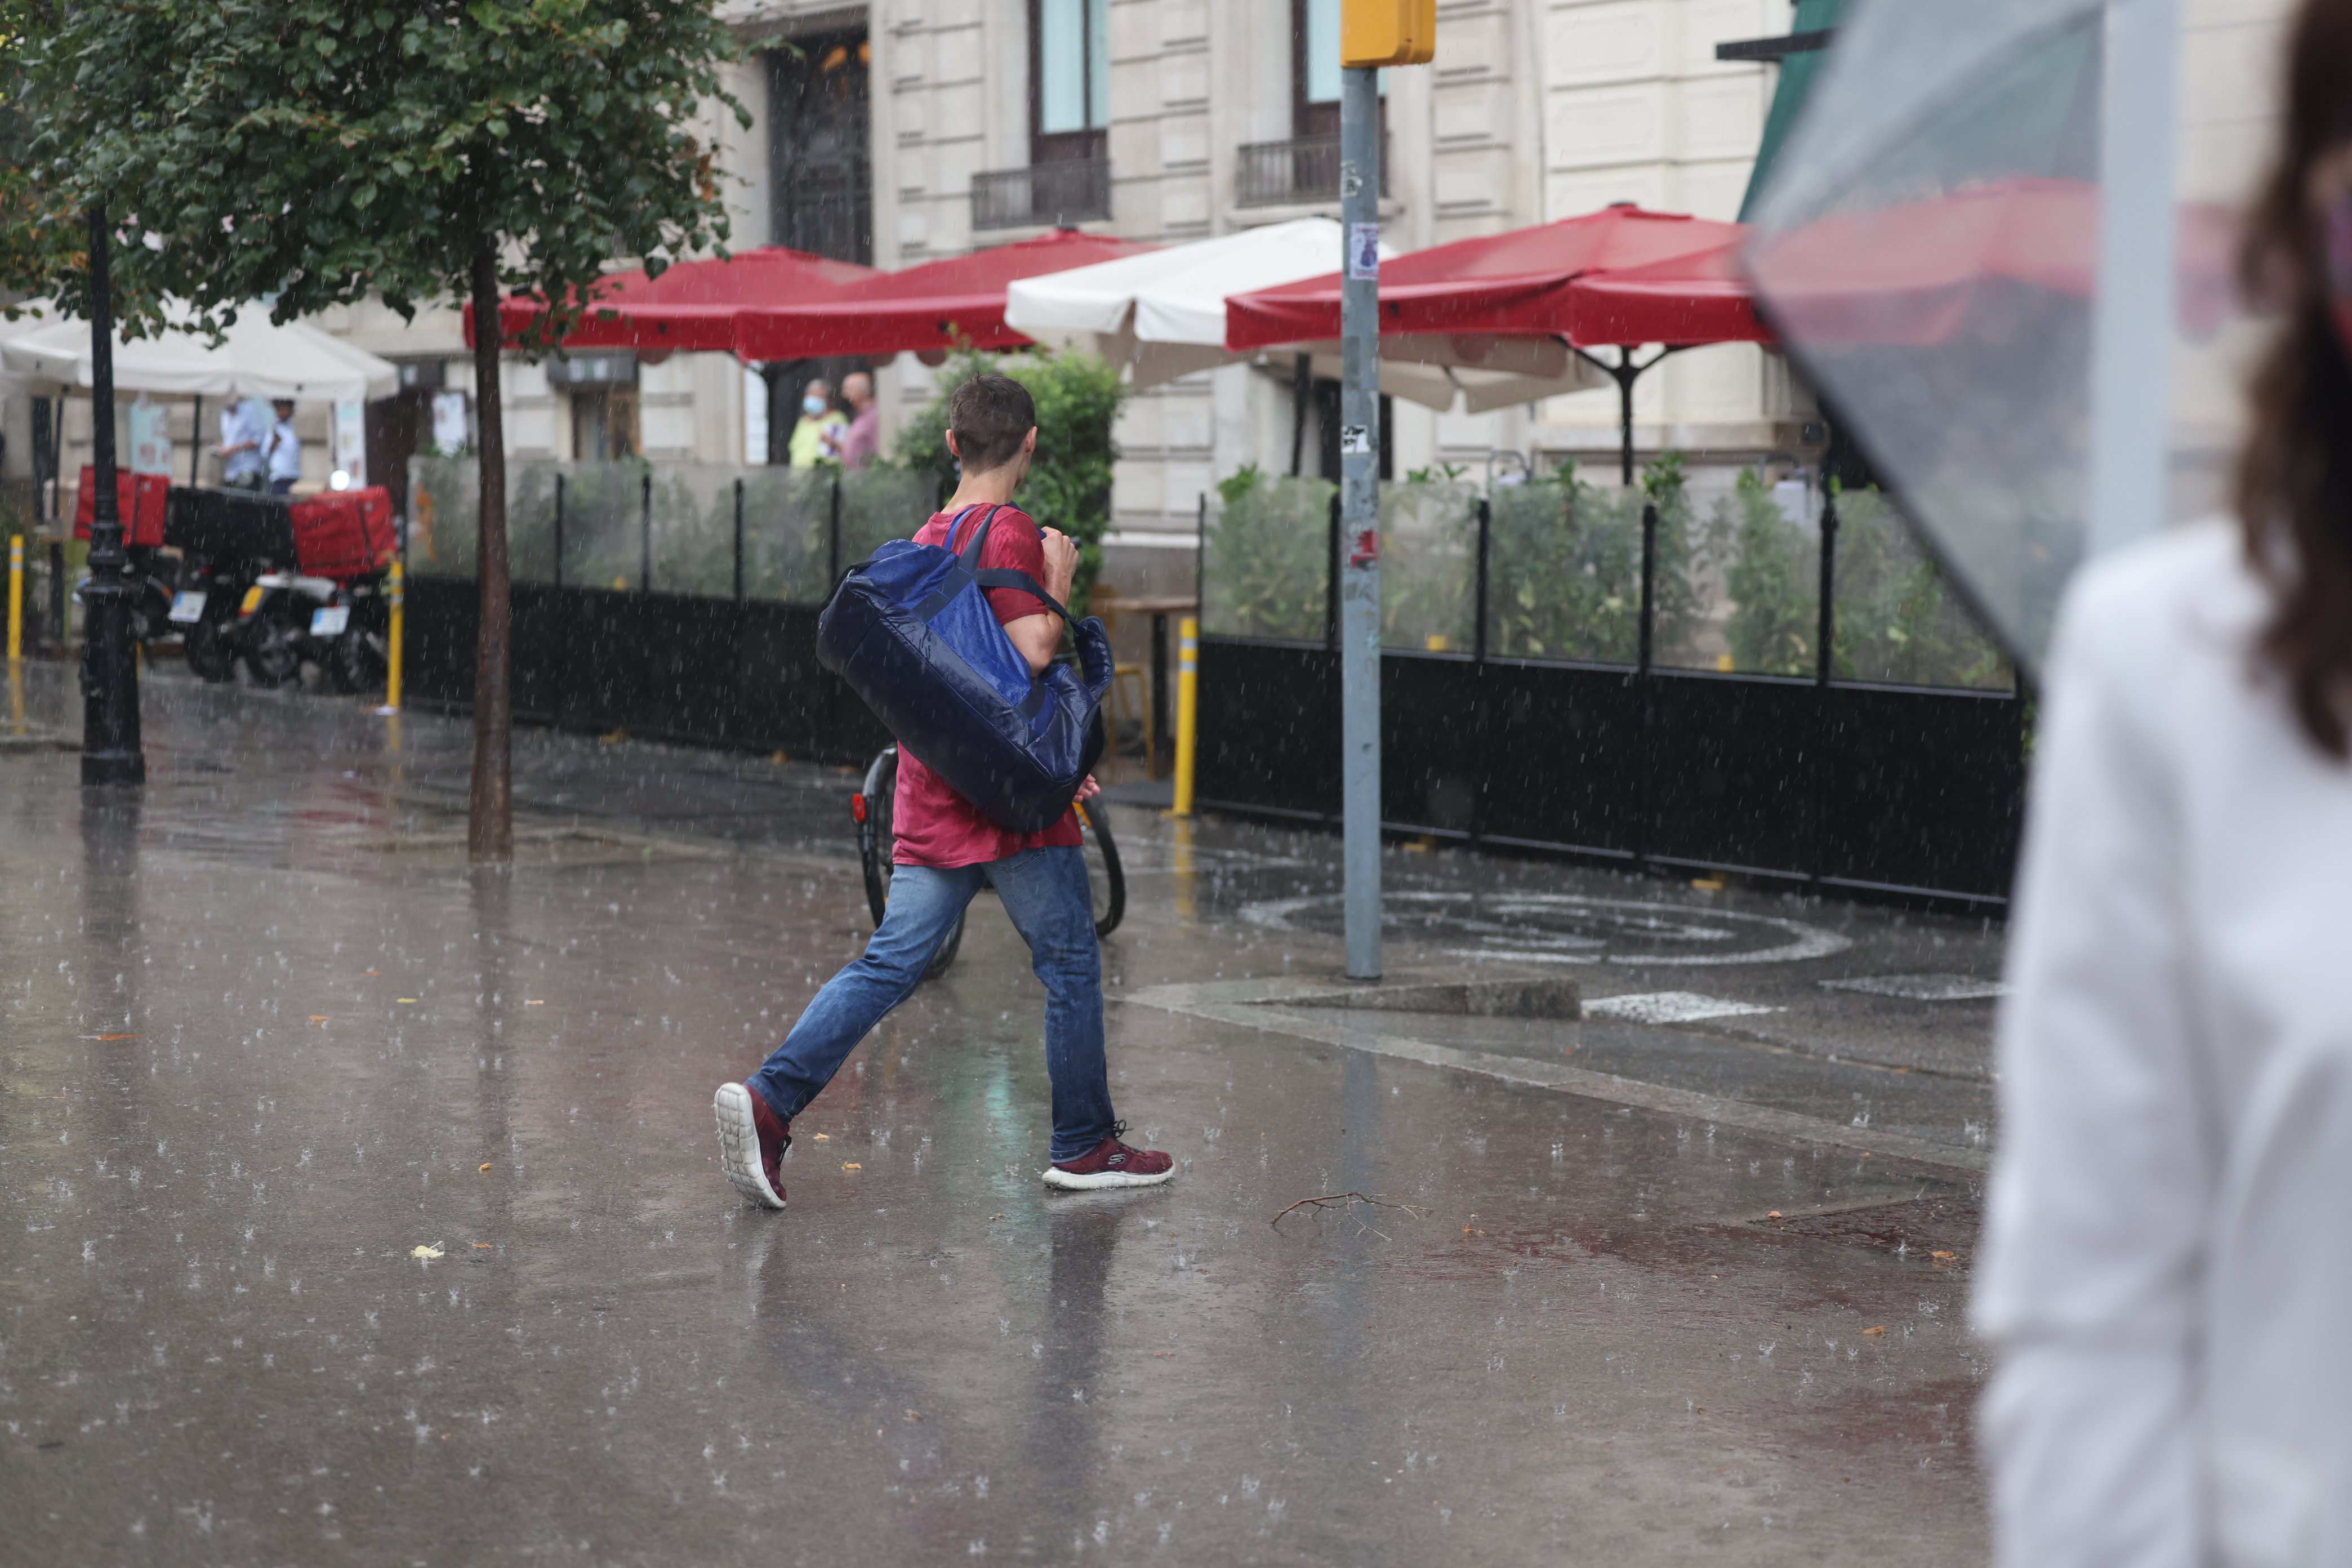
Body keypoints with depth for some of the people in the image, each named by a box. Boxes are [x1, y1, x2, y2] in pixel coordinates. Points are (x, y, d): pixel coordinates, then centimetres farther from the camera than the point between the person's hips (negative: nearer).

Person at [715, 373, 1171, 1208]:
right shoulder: (1009, 531, -12)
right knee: (1070, 963, 7)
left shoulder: (927, 537, 16)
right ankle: (1084, 1145, 14)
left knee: (889, 962, 4)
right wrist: (1059, 584, -4)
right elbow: (1033, 650, -23)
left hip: (932, 794, 7)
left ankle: (769, 1100, -10)